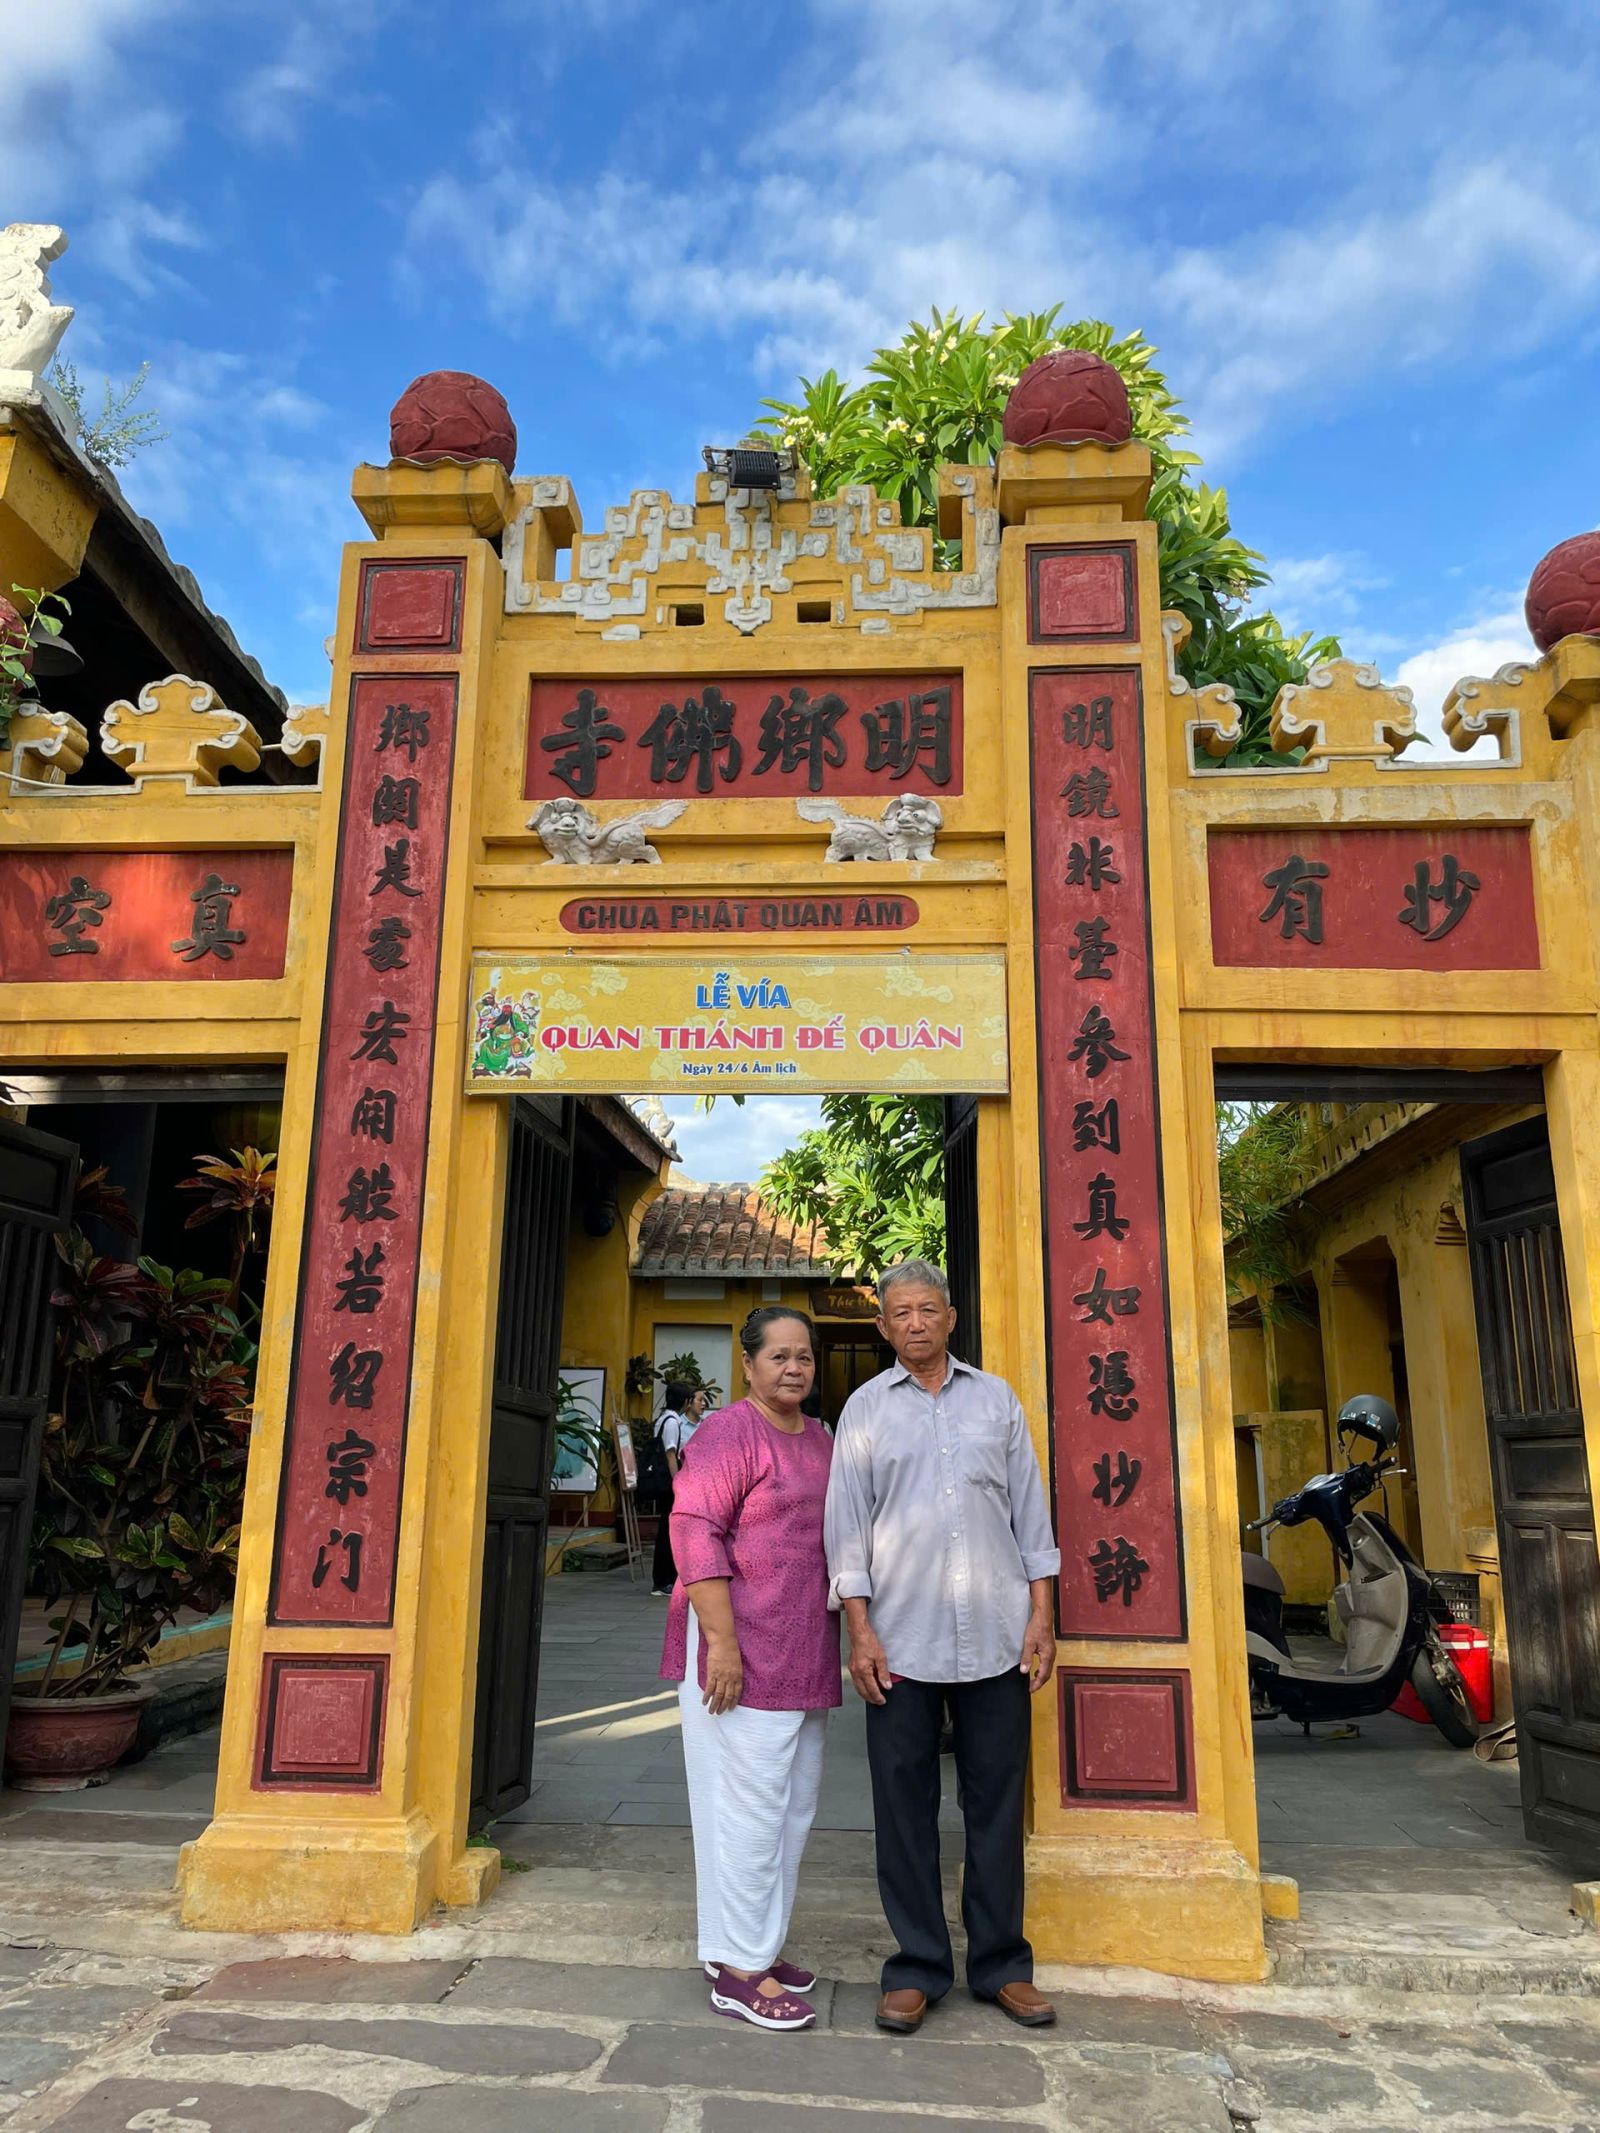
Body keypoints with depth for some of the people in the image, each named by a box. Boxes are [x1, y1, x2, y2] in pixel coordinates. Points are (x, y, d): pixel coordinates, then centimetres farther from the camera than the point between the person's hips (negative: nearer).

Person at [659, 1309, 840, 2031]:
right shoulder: (729, 1433, -13)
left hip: (802, 1656, 9)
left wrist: (838, 1642, 22)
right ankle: (735, 1971, 11)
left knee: (793, 1806, 16)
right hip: (741, 1650, -9)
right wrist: (721, 1642, -23)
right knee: (749, 1805, -2)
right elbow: (695, 1531, -19)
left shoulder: (819, 1440, 13)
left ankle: (759, 1946, 30)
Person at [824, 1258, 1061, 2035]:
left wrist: (1041, 1614, 3)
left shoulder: (997, 1399, 8)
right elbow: (846, 1524, 2)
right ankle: (917, 1967, 20)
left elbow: (1029, 1511, 9)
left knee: (996, 1802, 9)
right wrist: (860, 1631, -5)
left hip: (996, 1636, 1)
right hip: (901, 1640, -1)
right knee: (905, 1805, 6)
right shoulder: (865, 1408, 4)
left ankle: (1002, 1963, 23)